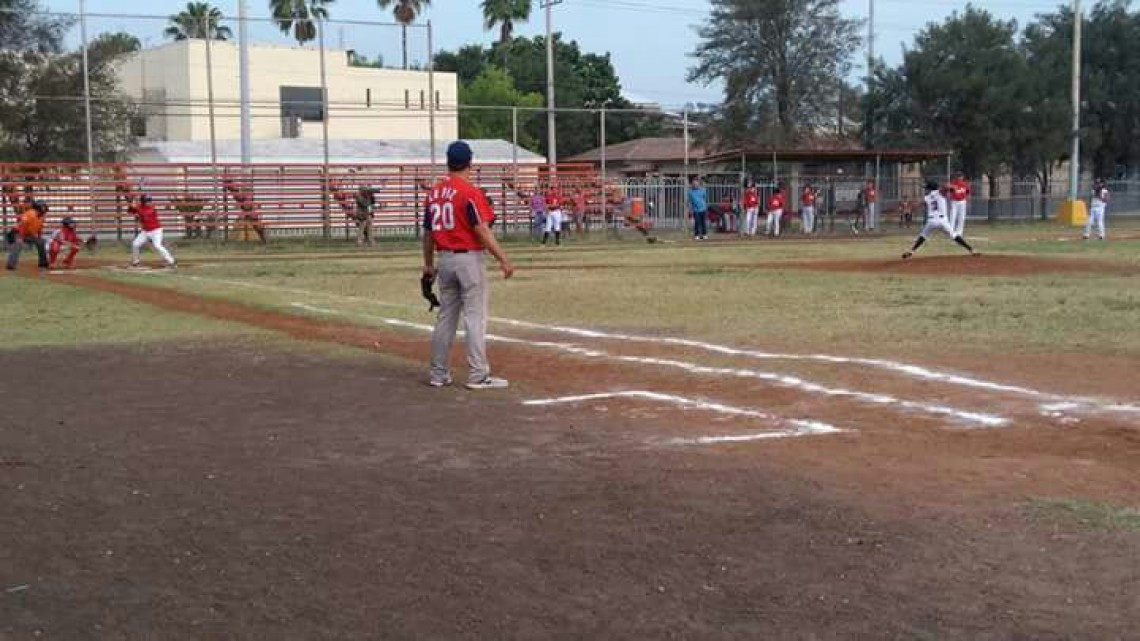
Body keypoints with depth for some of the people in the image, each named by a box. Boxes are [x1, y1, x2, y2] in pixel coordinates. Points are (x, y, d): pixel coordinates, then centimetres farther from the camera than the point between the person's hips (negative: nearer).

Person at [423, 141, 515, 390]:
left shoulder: (434, 192, 8)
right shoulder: (470, 192, -12)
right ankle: (478, 376, -3)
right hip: (468, 259, -7)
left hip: (444, 260, 7)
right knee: (476, 318, -3)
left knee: (446, 317, 13)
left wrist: (429, 265, 23)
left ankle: (439, 375, 17)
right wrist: (503, 260, -16)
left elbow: (428, 232, 13)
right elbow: (482, 231, -18)